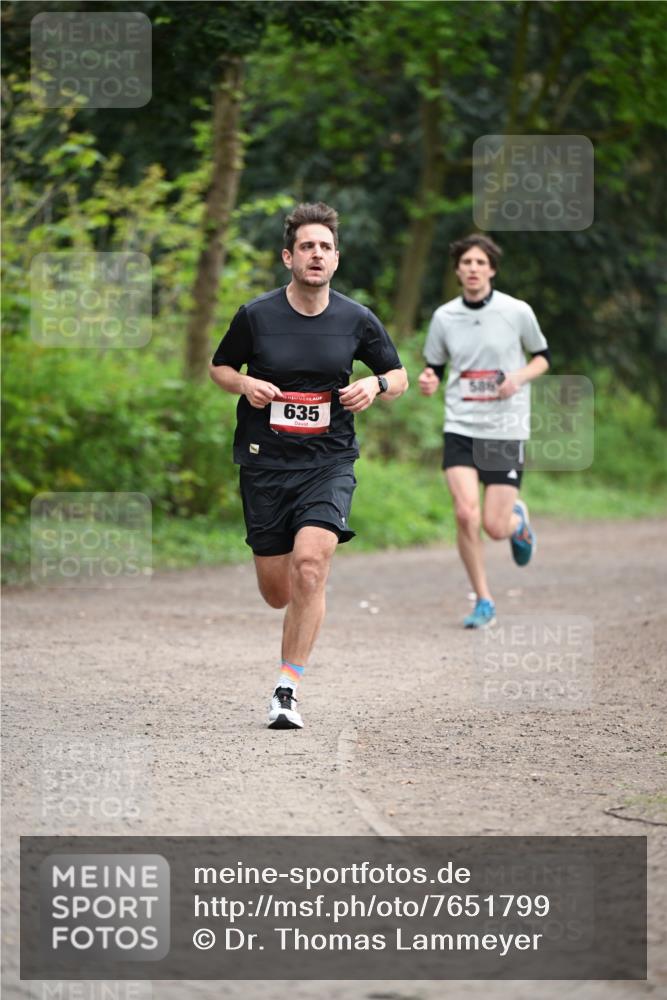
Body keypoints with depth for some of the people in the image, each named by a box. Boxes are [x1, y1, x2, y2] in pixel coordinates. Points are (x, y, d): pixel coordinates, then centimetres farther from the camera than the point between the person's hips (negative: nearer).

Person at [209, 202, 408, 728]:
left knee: (310, 564, -23)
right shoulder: (256, 316, -3)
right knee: (277, 592, 3)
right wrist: (245, 384, -9)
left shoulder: (357, 320, -1)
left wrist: (375, 385, -10)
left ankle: (287, 689, -15)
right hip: (265, 462, 1)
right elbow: (219, 366, 13)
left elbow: (399, 376, 13)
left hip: (329, 461, -1)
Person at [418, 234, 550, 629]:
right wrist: (428, 382, -10)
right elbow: (435, 367, 13)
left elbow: (543, 356, 9)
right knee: (466, 514, -15)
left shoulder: (517, 312, -4)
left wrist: (519, 377, -11)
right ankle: (484, 601, 2)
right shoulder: (444, 317, 2)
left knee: (495, 526, -5)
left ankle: (518, 519, 34)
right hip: (461, 428, 1)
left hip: (506, 429, -1)